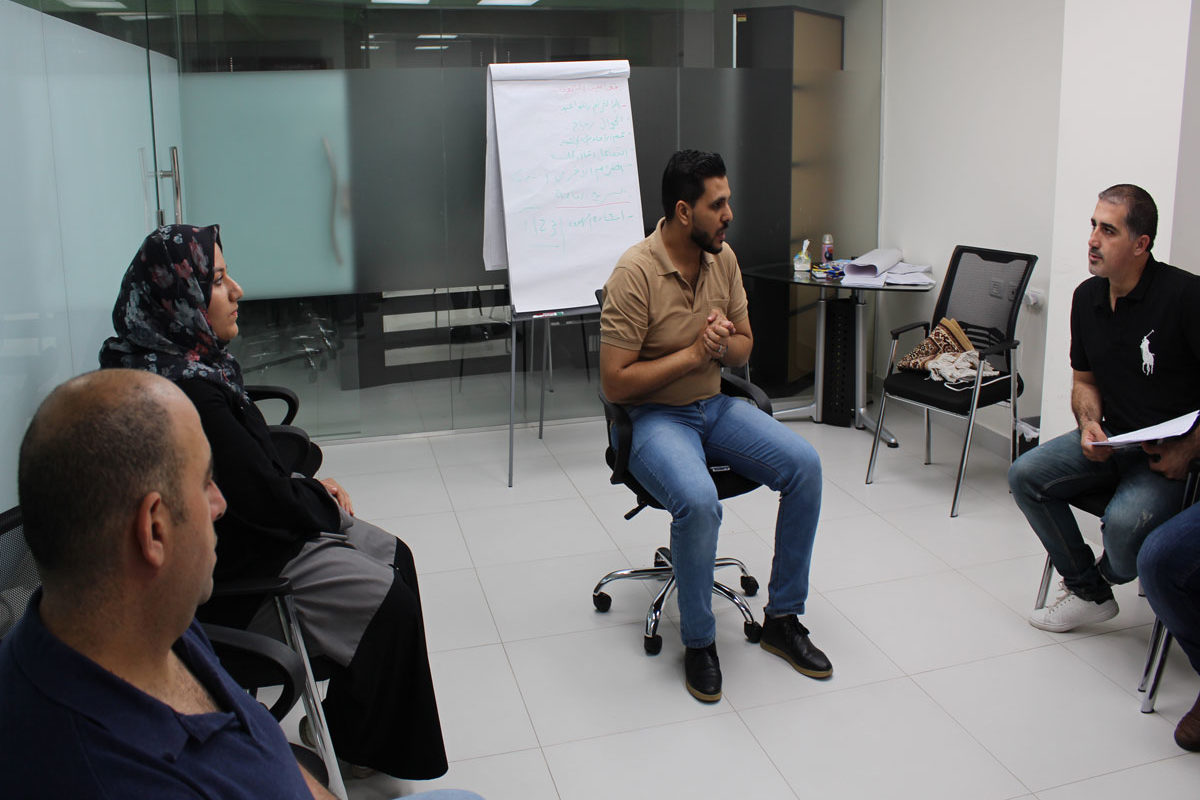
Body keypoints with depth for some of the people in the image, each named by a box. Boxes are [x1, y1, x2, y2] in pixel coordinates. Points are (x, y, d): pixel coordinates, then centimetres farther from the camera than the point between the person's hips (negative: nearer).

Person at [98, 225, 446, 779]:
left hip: (254, 528, 10)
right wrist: (325, 503, -6)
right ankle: (343, 742, 16)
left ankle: (351, 725, 23)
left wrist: (310, 490, 2)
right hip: (234, 565, -10)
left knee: (395, 556, 11)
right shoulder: (185, 390, -29)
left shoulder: (192, 364, 3)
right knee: (391, 602, -8)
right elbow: (261, 496, -24)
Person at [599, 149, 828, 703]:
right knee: (699, 501, -34)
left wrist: (724, 343, -12)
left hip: (714, 406, 7)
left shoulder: (723, 258, 2)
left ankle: (782, 619, 1)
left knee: (804, 465, -14)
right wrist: (692, 354, -22)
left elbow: (745, 349, 12)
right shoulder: (635, 273, -19)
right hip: (654, 416, -6)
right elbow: (614, 383, -19)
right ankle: (698, 643, -9)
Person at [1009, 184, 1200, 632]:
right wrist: (1090, 426, -4)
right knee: (1026, 475, -13)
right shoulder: (1087, 297, 5)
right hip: (1112, 441, 7)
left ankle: (1107, 576, 10)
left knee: (1124, 522, -31)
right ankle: (1088, 592, 4)